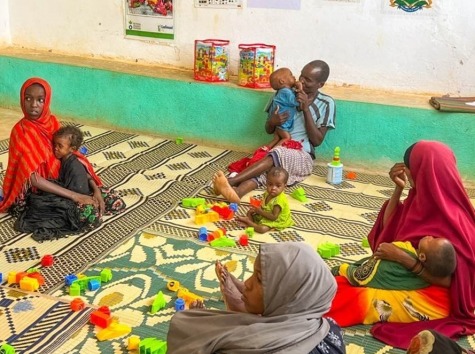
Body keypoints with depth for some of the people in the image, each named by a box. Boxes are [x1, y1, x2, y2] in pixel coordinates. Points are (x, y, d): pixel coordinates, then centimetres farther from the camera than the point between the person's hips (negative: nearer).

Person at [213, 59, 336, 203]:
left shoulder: (326, 104, -1)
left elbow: (317, 141, -8)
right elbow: (269, 130, 12)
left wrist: (306, 109, -15)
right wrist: (272, 121, -13)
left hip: (302, 156, -3)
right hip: (278, 149, 3)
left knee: (278, 155, -36)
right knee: (262, 169, -32)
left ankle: (231, 181, -48)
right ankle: (236, 192, -60)